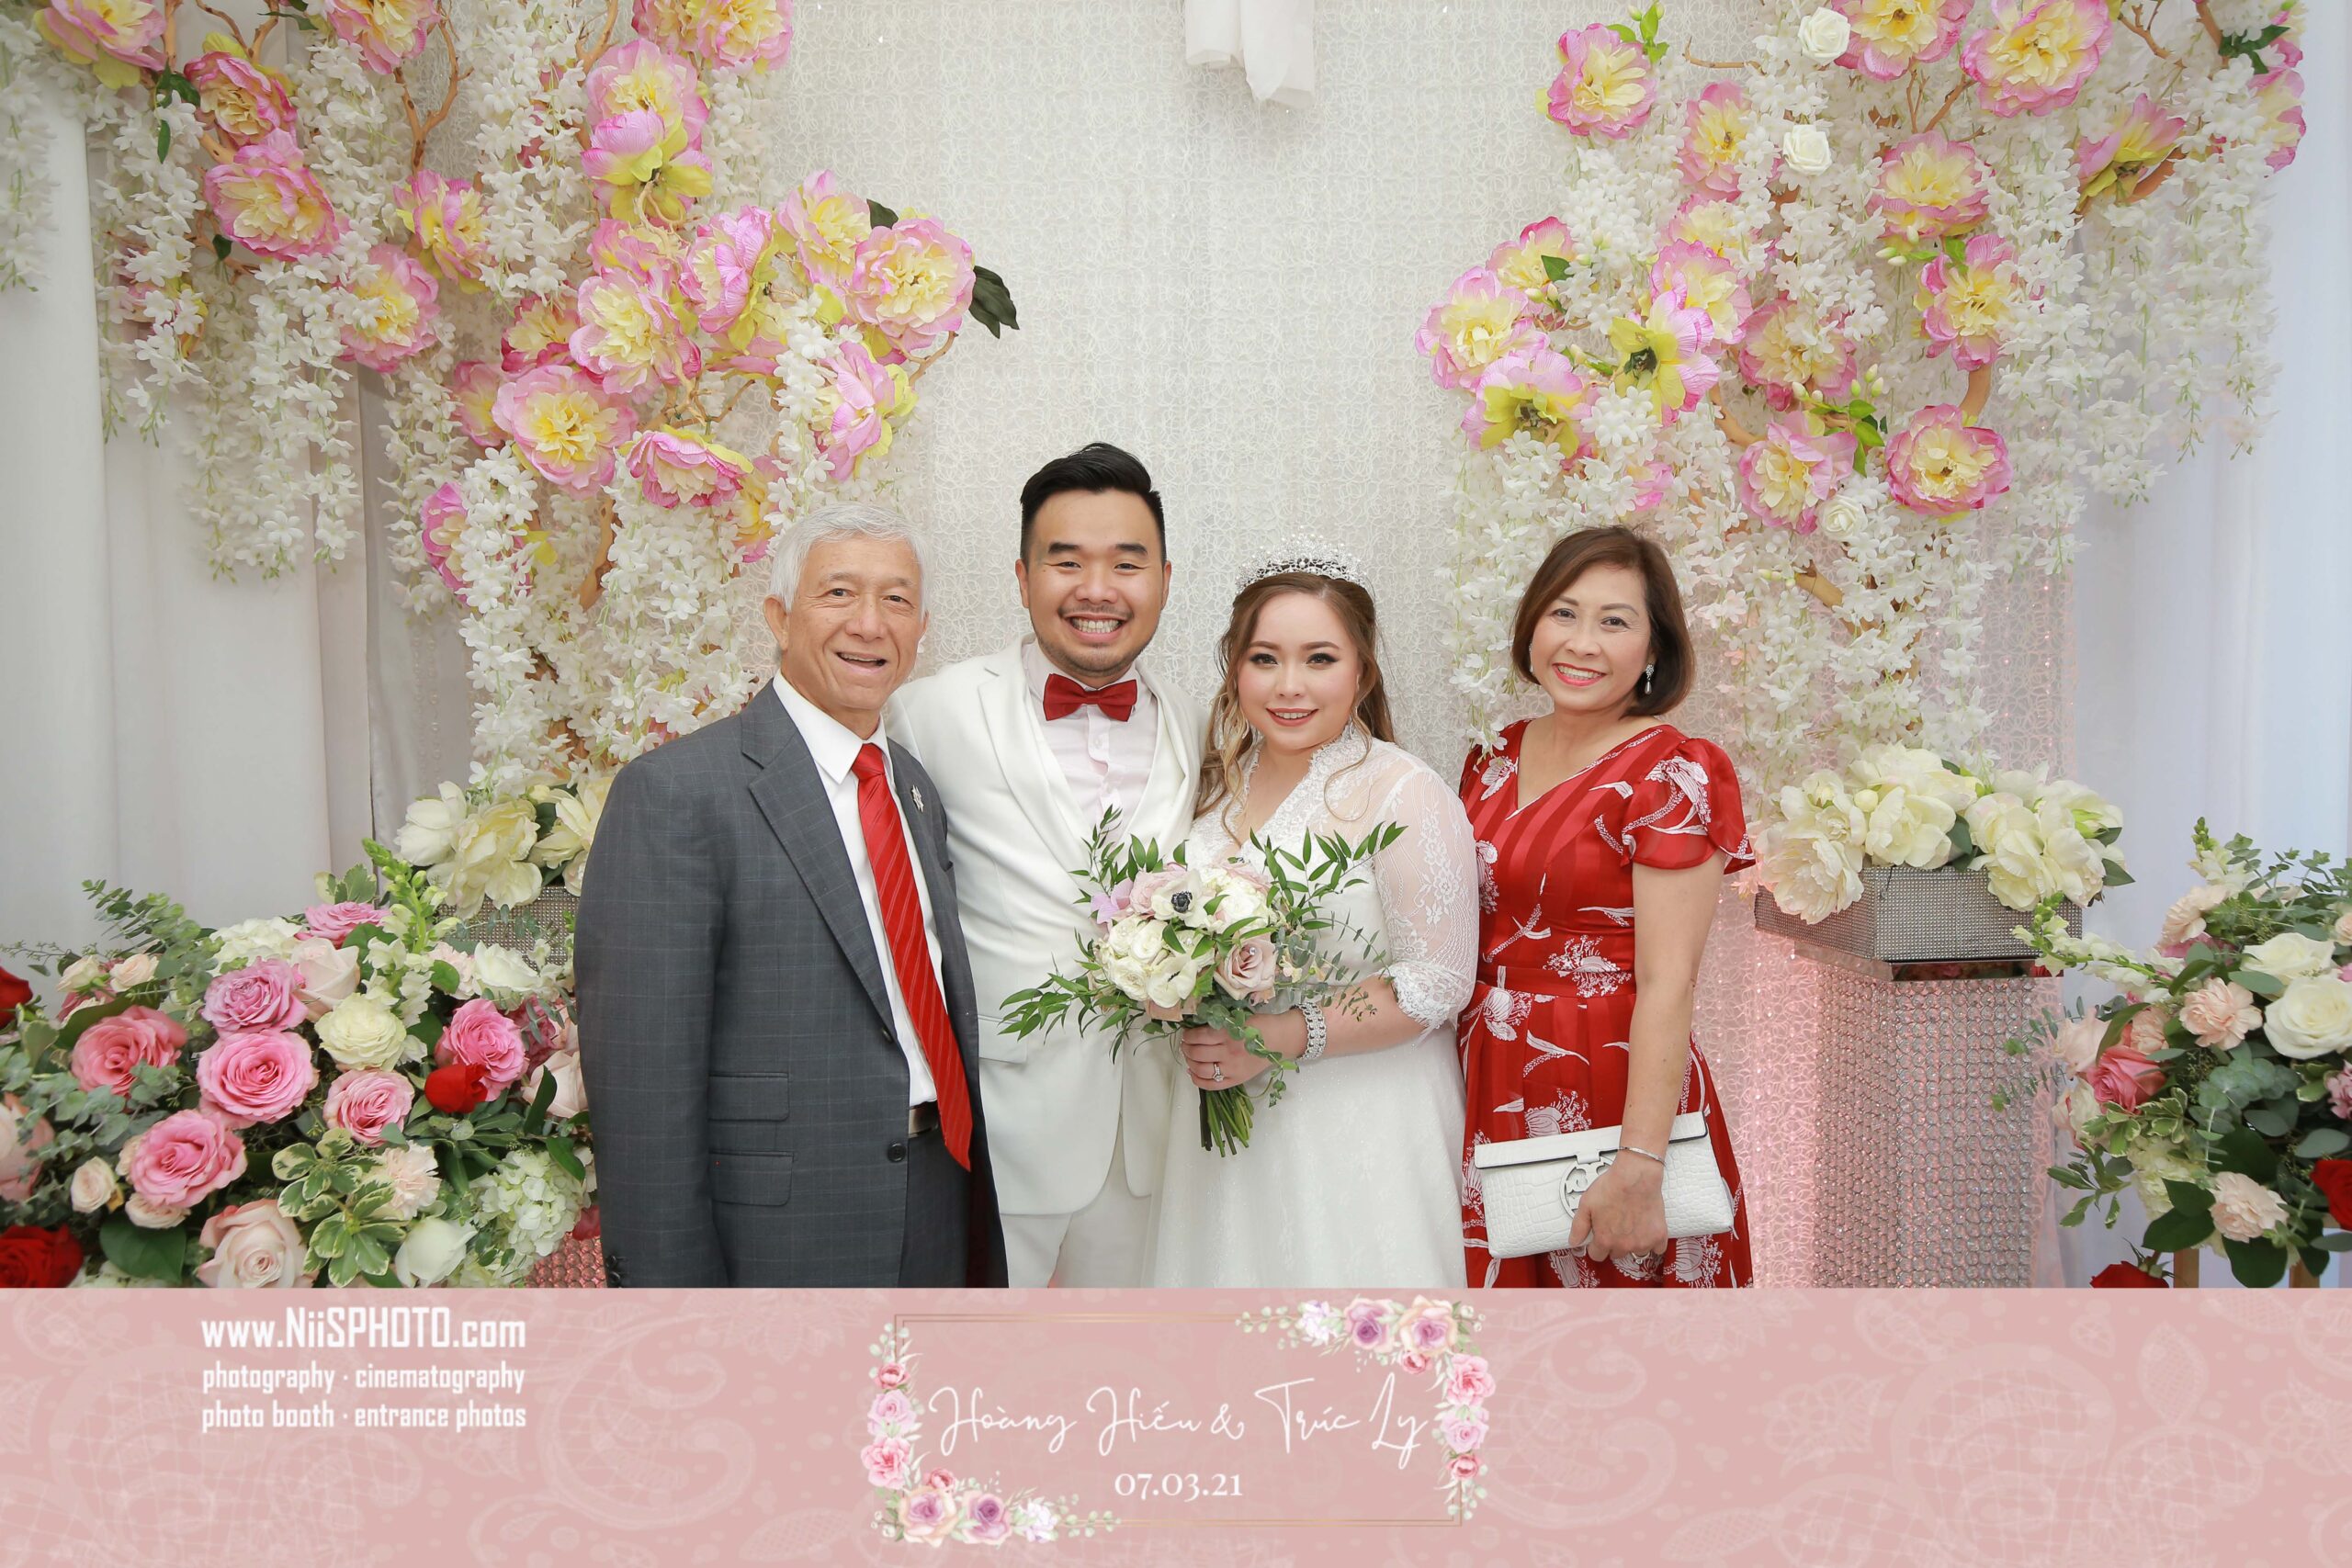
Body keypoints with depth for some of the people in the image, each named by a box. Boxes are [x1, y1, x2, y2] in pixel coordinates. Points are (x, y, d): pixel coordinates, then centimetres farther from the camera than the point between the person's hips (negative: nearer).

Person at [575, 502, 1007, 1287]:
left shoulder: (918, 788, 11)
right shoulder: (673, 793, -14)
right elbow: (640, 1072, -17)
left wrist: (980, 1239, 13)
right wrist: (673, 1284, -17)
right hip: (773, 1240, -7)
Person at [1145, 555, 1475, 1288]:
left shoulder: (1403, 792, -14)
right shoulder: (1224, 782, 6)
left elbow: (1437, 982, -16)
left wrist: (1286, 1038, -23)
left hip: (1358, 1129, -5)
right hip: (1224, 1122, 6)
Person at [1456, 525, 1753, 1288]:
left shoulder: (1671, 774, -13)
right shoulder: (1496, 759, 6)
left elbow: (1666, 986, -18)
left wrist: (1638, 1168, -22)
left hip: (1612, 1092, -6)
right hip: (1488, 1092, 6)